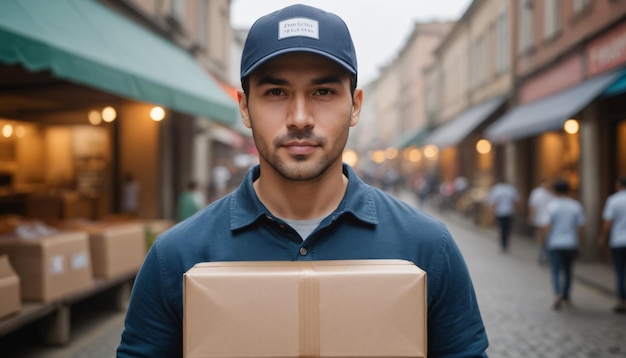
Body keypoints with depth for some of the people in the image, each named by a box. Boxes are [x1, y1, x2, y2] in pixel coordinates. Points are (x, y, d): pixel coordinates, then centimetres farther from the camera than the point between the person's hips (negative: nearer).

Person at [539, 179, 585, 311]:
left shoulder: (551, 206, -8)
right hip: (571, 244, 3)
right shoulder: (576, 206, 0)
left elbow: (546, 226, -13)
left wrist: (543, 240, -1)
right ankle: (566, 297, 26)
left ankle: (558, 293, -22)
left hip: (554, 244, -3)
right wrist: (579, 242, 9)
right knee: (568, 271, 17)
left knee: (555, 271, 0)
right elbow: (581, 227, 0)